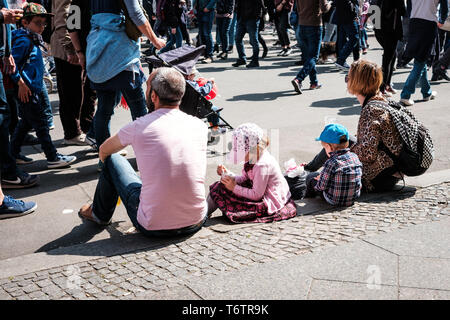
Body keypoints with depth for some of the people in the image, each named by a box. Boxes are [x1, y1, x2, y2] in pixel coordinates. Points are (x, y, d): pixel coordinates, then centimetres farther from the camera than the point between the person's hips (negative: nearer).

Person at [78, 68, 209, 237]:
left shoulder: (139, 126, -9)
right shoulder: (200, 126, -1)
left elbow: (104, 151, 12)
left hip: (154, 227, -3)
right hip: (197, 223, 4)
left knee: (112, 159, 16)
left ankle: (100, 213, 40)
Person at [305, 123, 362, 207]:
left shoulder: (331, 163, -25)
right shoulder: (355, 157, -6)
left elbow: (321, 186, -18)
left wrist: (320, 178, 8)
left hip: (335, 201, -6)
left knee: (310, 177, 16)